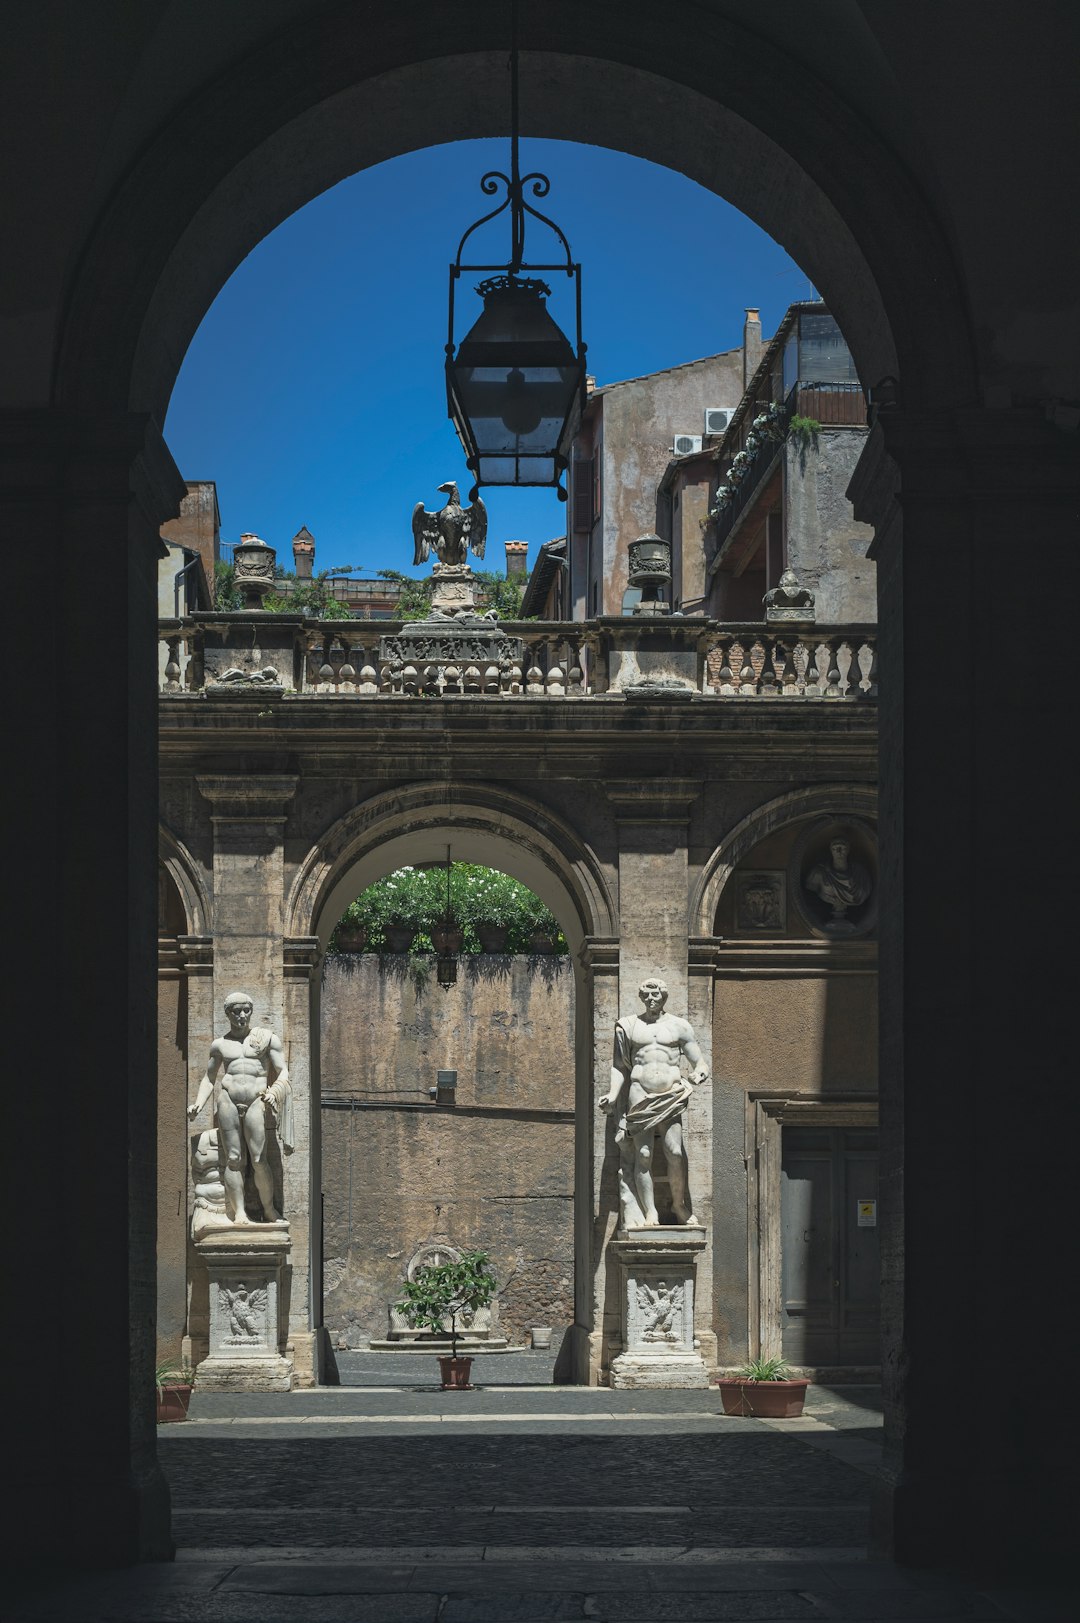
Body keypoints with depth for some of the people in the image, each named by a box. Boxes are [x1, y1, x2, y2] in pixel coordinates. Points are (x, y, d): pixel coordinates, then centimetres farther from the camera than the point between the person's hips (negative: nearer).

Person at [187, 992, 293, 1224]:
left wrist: (274, 1091, -11)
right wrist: (199, 1103, 8)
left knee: (258, 1159, -12)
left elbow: (283, 1072, 9)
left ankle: (269, 1210, 1)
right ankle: (239, 1212, -7)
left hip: (256, 1101, -2)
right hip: (227, 1099, 2)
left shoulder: (268, 1038, 13)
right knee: (233, 1158, -6)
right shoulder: (220, 1044, 18)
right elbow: (209, 1078, 24)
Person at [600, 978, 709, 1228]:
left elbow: (698, 1061, 11)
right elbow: (620, 1066, 14)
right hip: (641, 1096, 1)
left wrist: (699, 1073, -12)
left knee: (675, 1152, -13)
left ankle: (680, 1205, 1)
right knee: (643, 1155, -6)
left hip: (672, 1095, 0)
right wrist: (613, 1095, 1)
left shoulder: (679, 1026, 11)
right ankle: (649, 1212, -3)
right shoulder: (629, 1026, 13)